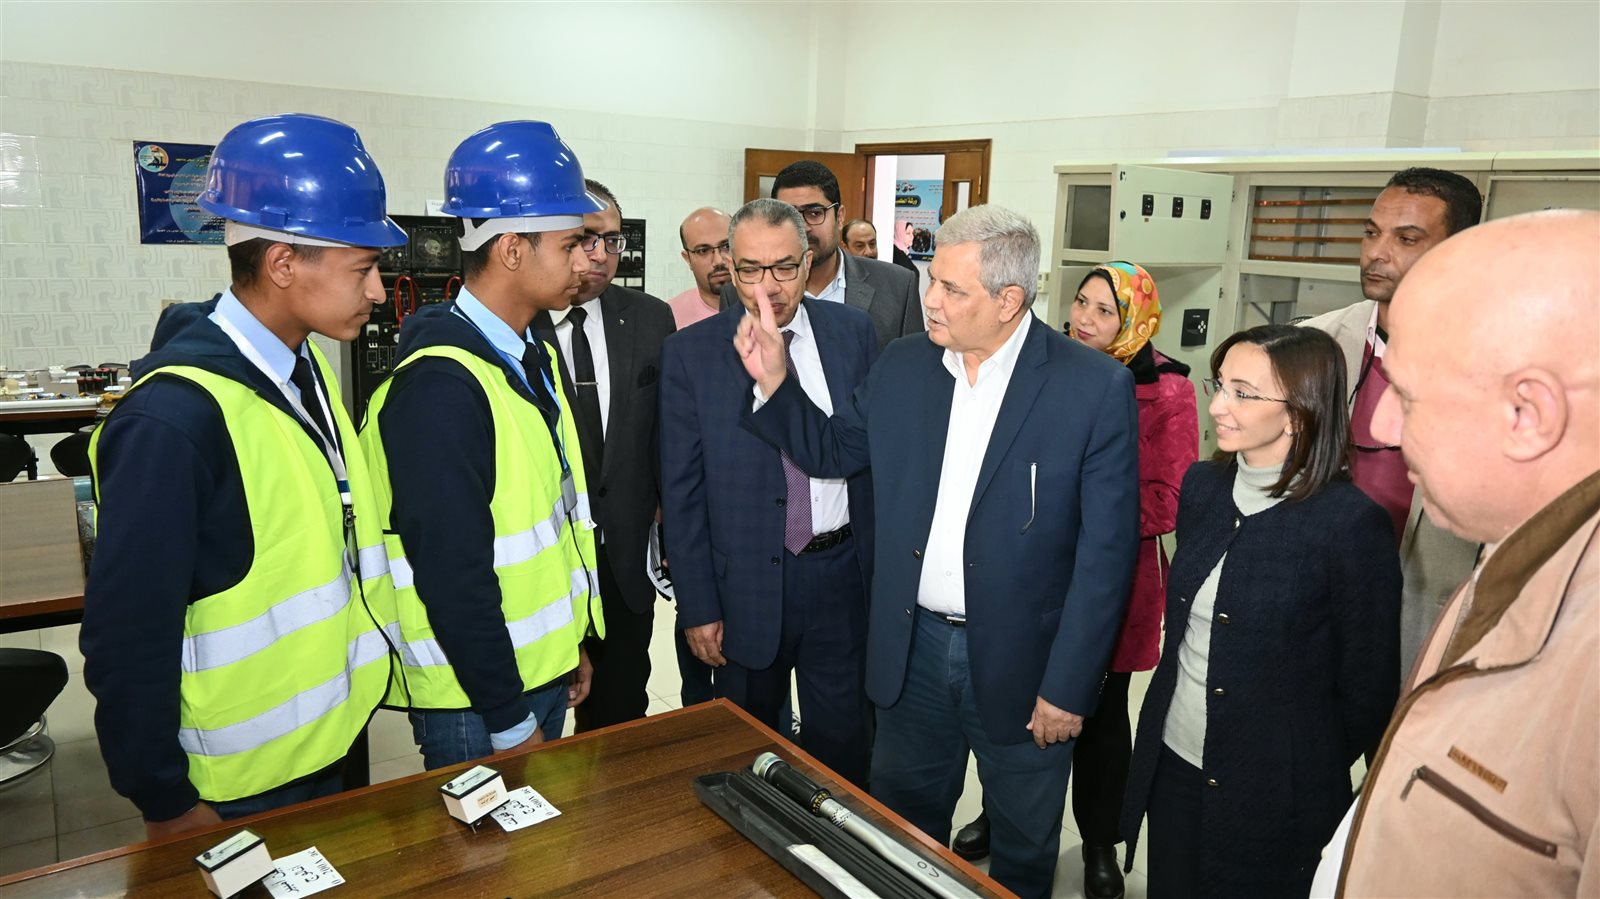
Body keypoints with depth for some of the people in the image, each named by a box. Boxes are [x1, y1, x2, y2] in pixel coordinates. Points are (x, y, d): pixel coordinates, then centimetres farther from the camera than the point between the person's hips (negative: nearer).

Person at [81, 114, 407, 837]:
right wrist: (166, 805, -13)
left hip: (331, 746, 7)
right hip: (239, 794, -7)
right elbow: (127, 637, -21)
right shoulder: (174, 417, -26)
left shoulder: (304, 368, 0)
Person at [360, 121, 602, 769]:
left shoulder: (533, 357, 6)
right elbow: (452, 576, -24)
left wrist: (571, 641, 14)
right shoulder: (440, 387, -24)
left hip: (543, 668, 8)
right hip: (477, 704, -8)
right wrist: (510, 721, -17)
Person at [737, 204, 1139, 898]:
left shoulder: (1096, 387, -15)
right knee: (903, 832, 23)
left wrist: (1067, 688, -13)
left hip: (1020, 662, -3)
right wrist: (773, 380, -6)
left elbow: (1106, 550, -14)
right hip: (912, 650, 4)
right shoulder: (901, 366, -1)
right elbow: (831, 450, 10)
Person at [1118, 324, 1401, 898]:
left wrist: (1312, 774, 1)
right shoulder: (1203, 486, -1)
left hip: (1272, 793, -5)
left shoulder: (1352, 524, -19)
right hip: (1170, 763, 5)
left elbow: (1367, 689, -10)